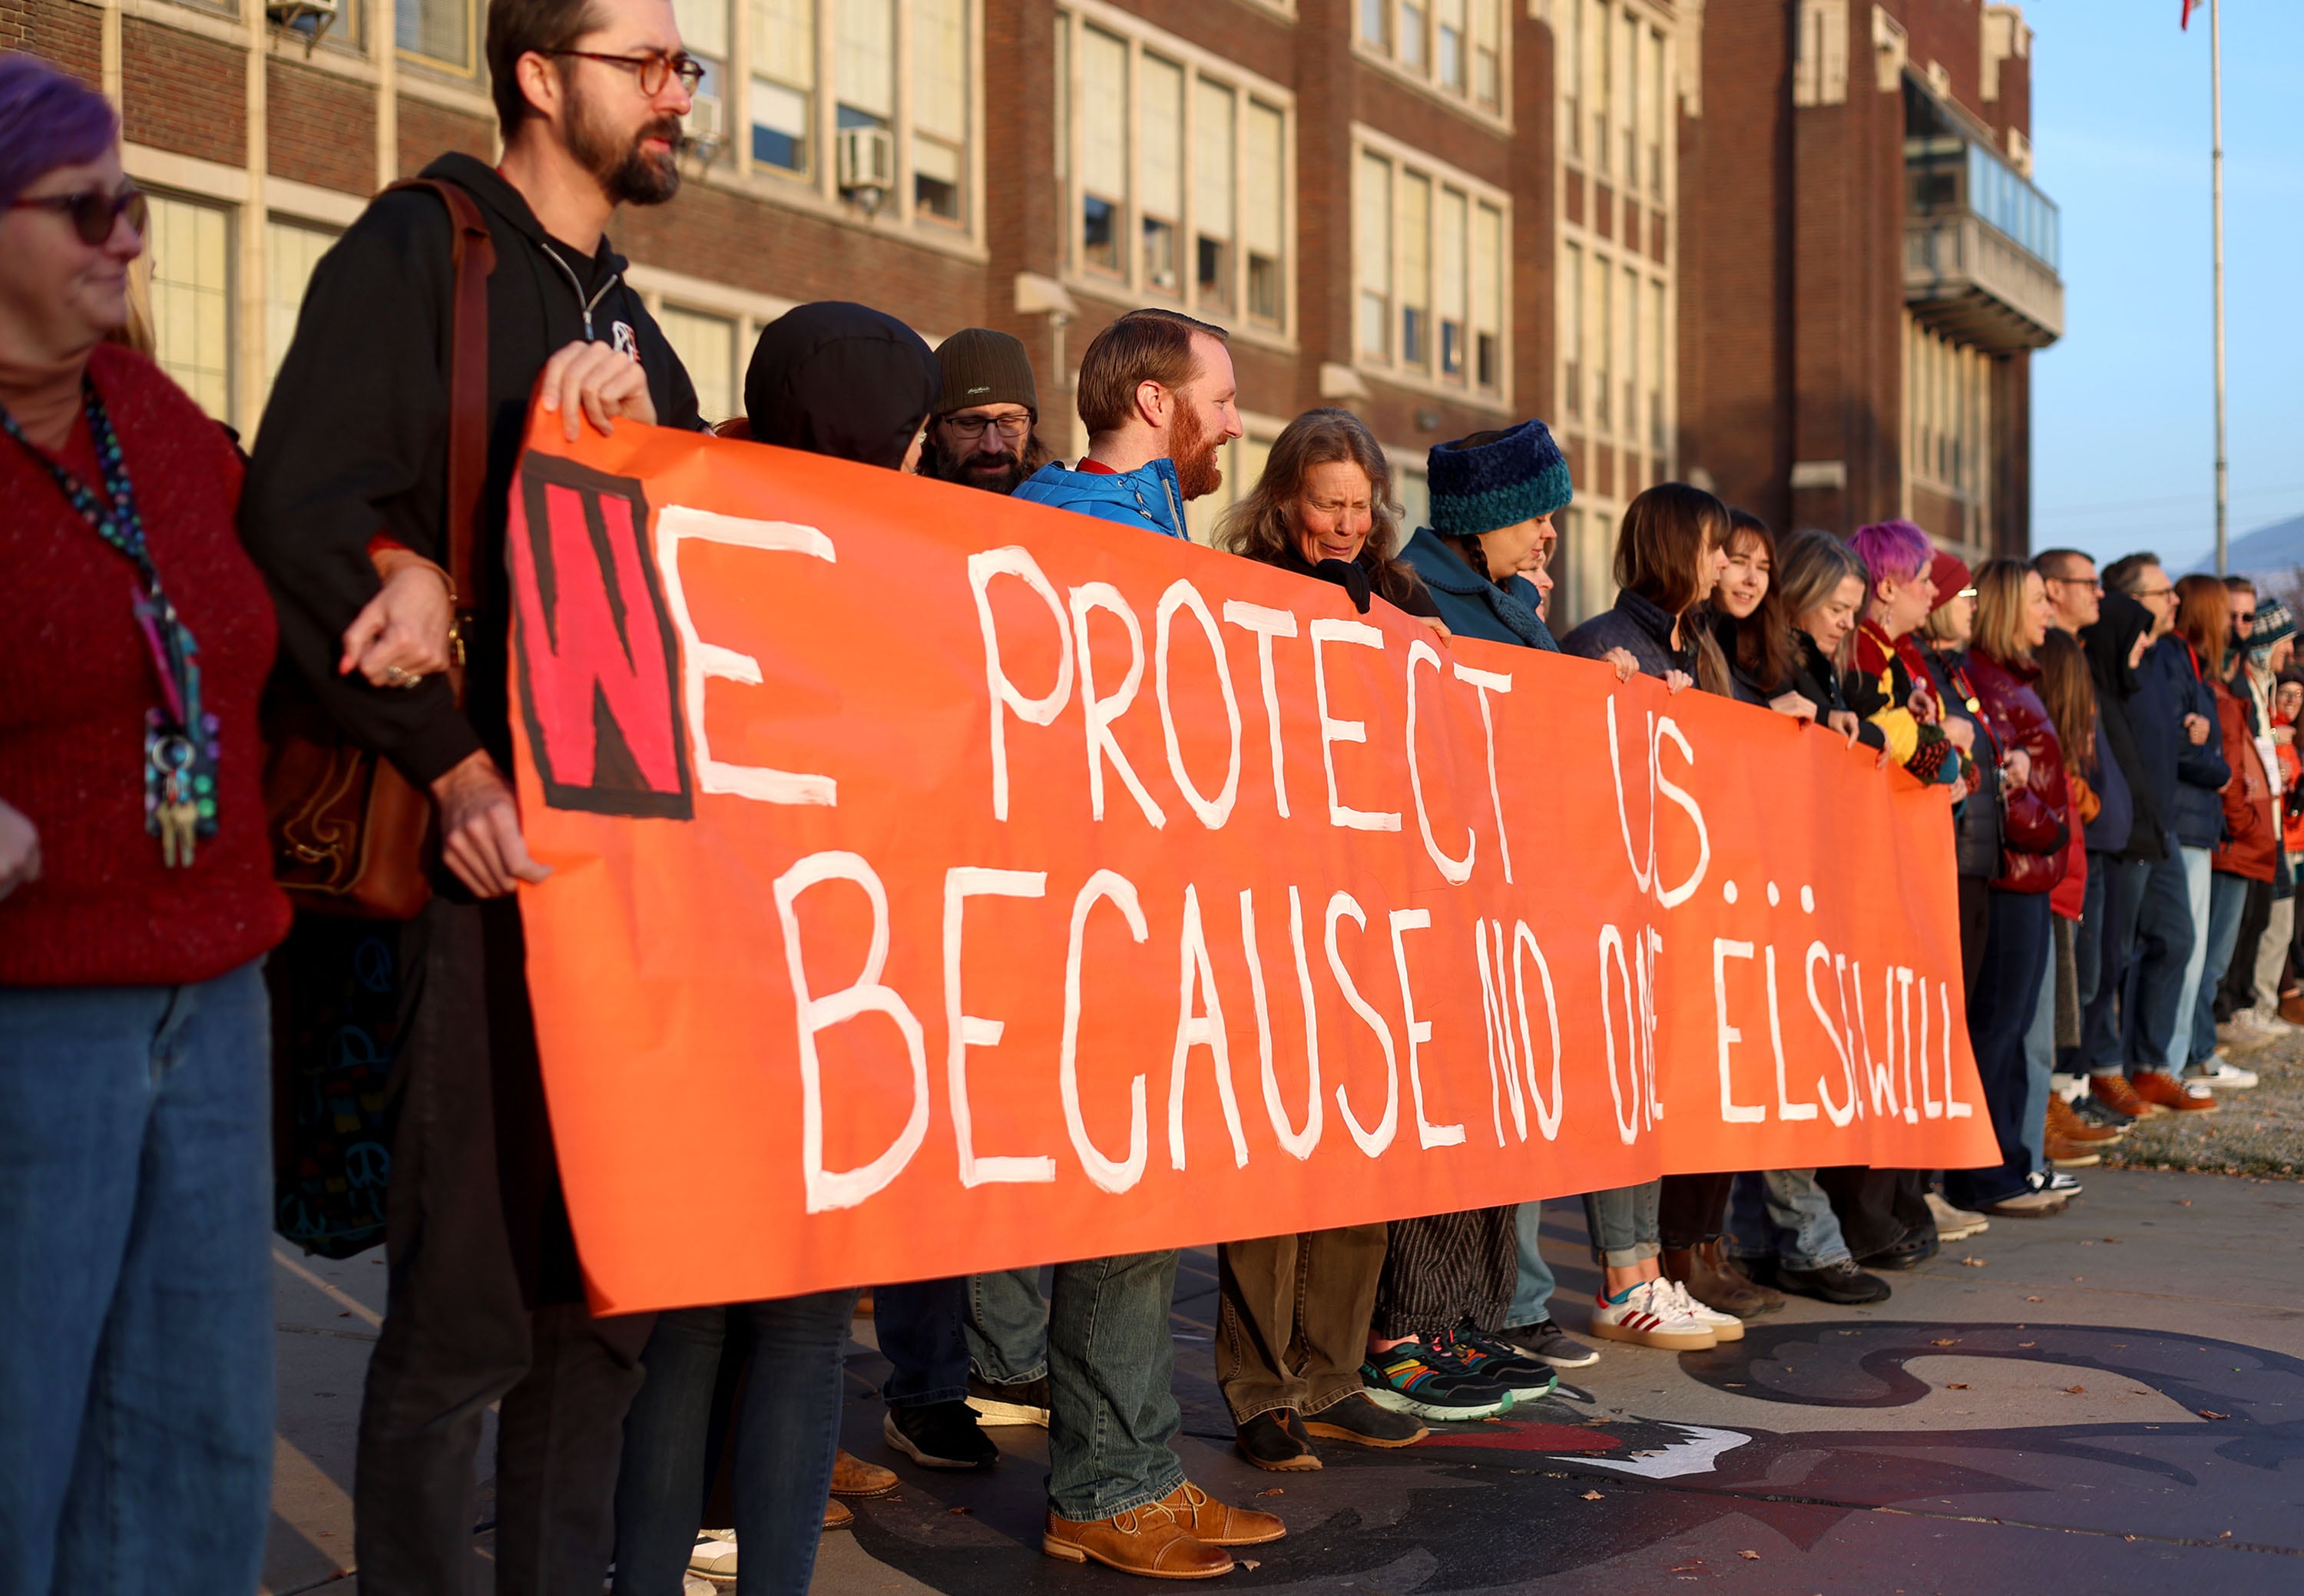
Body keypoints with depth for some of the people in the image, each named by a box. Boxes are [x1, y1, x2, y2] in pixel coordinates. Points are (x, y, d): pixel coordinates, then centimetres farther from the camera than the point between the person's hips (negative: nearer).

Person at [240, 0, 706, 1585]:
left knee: (608, 1283, 10)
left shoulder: (628, 323, 21)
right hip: (488, 852, -7)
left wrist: (629, 419, -7)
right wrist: (456, 763, -16)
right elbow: (301, 517, -12)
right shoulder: (422, 248, -2)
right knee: (468, 1304, -4)